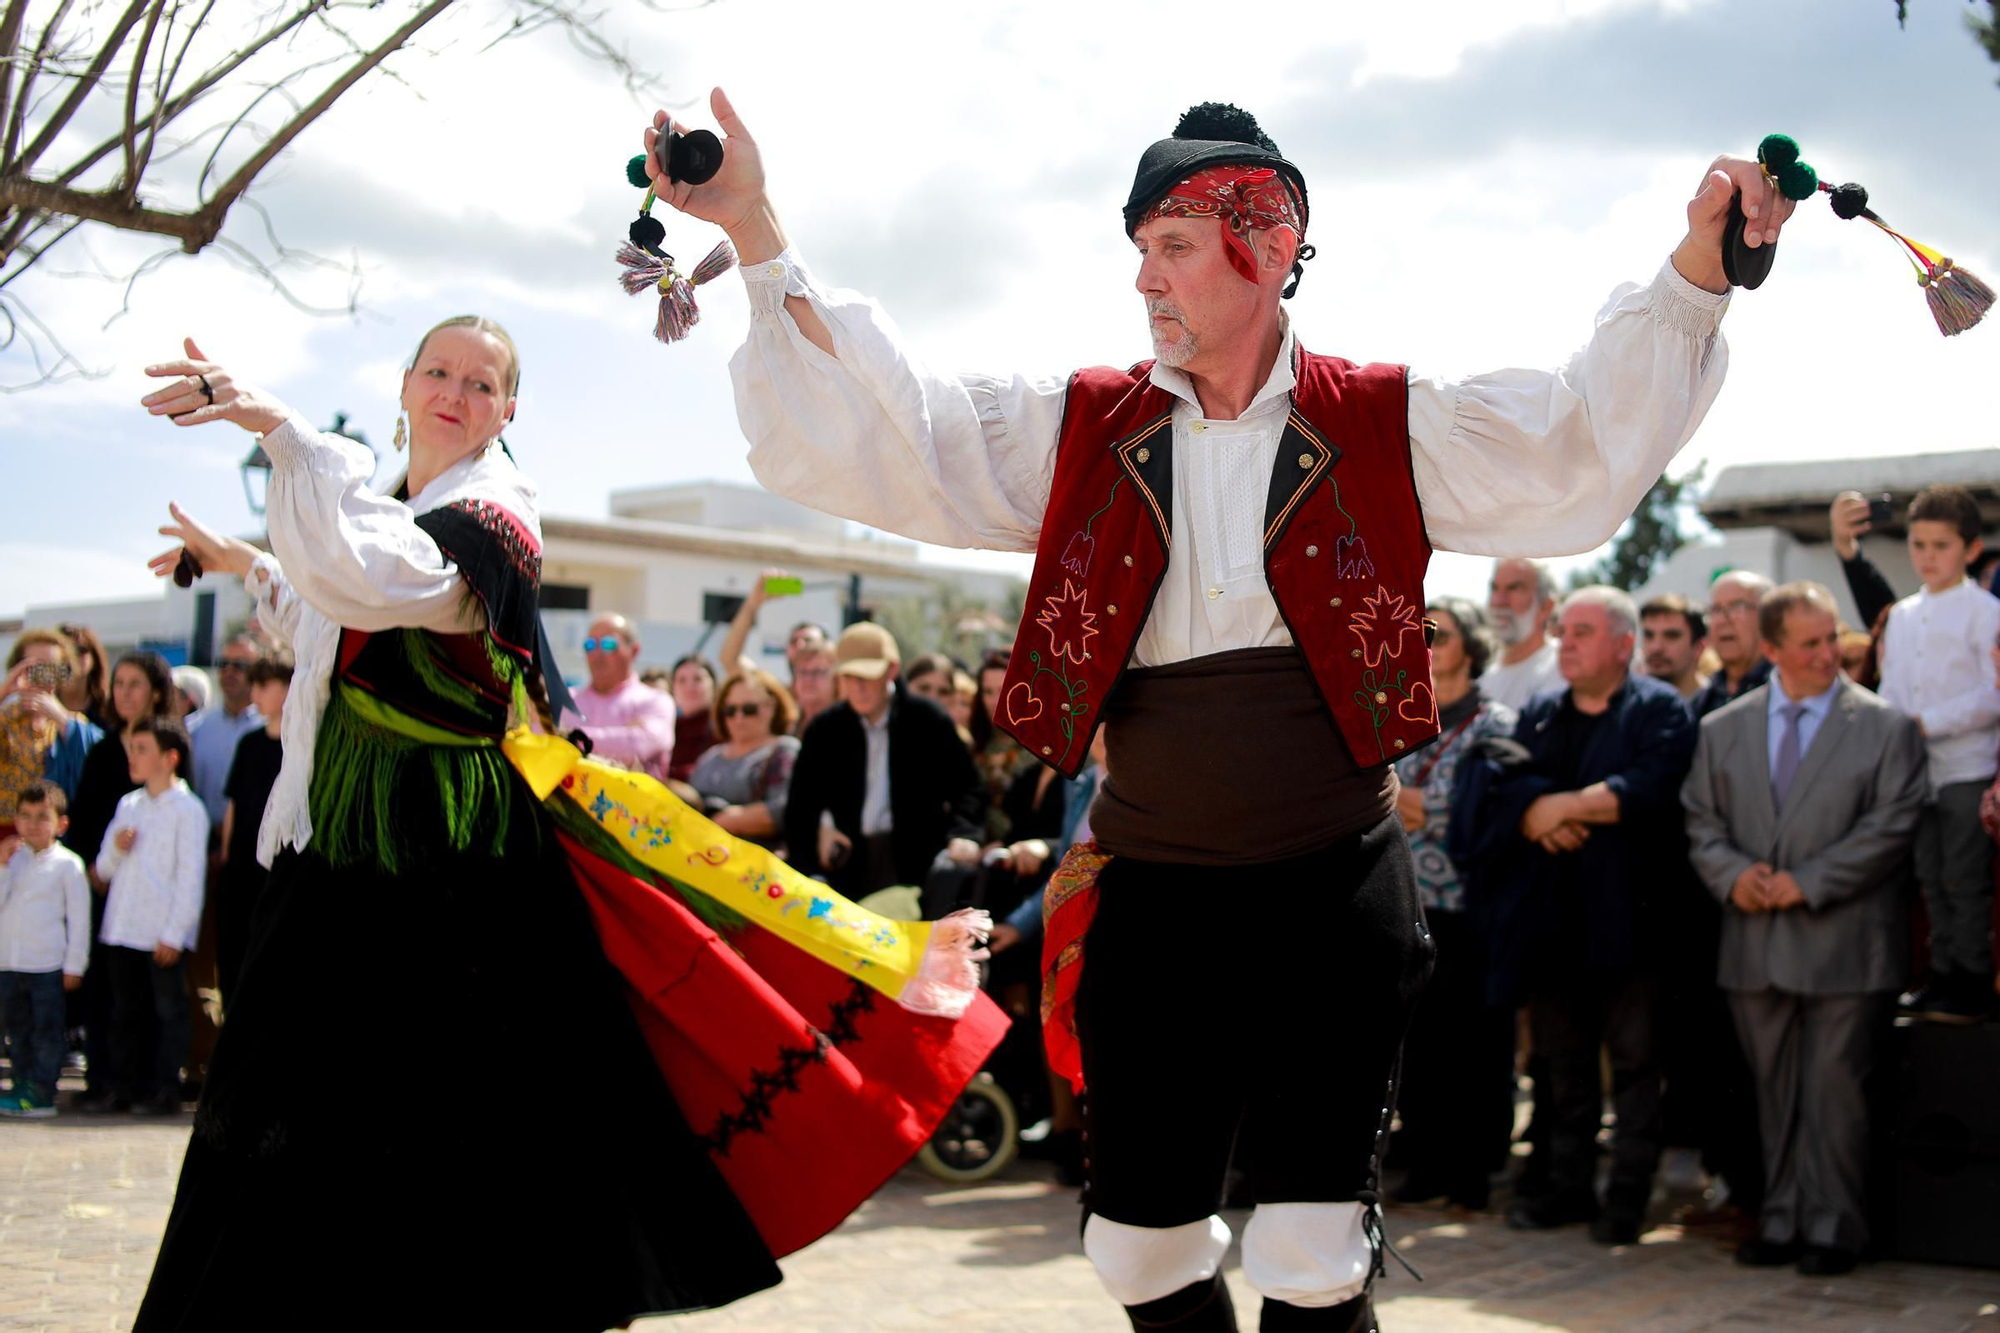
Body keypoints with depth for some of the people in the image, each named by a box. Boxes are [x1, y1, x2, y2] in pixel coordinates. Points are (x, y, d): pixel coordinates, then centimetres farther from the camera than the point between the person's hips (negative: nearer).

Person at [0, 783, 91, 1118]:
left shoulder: (68, 864, -6)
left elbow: (79, 917, -5)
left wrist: (74, 965, -6)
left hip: (48, 964, -5)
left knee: (46, 1031, 0)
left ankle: (40, 1094, 3)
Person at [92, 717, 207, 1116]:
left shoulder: (187, 809, -7)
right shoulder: (128, 805, 14)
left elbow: (191, 876, -10)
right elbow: (104, 869, 17)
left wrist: (174, 934, -14)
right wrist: (115, 848, -6)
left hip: (163, 935, -6)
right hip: (122, 929, 7)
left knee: (168, 1011, 0)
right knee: (126, 1011, 12)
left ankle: (165, 1092, 4)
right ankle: (124, 1089, 19)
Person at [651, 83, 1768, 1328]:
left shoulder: (1388, 428, -1)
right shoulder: (1082, 430, 4)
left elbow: (1585, 444, -7)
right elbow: (870, 430, 0)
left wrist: (1697, 268, -21)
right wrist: (754, 229, -8)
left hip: (1334, 898, -2)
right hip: (1152, 898, 3)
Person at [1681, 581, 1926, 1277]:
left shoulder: (1885, 727, 0)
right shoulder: (1721, 729, 11)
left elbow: (1893, 825, -6)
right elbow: (1701, 821, 10)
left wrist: (1806, 882, -12)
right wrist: (1733, 874, -10)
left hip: (1845, 943, -3)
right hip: (1757, 943, 3)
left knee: (1834, 1091, -1)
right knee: (1775, 1093, 10)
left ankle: (1832, 1229, 10)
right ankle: (1782, 1222, 18)